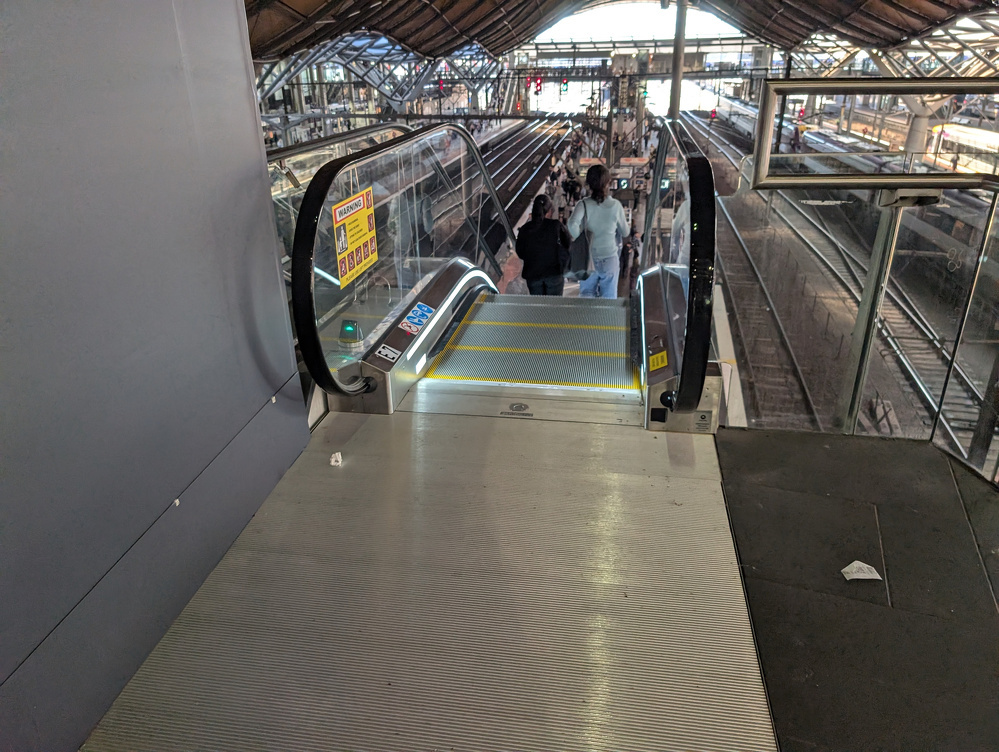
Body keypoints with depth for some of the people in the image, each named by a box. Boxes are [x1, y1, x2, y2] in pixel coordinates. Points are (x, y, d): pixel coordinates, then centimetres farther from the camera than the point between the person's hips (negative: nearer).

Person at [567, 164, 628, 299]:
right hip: (610, 260, 0)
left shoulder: (584, 205, -12)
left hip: (588, 260, 0)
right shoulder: (615, 205, -9)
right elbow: (625, 232, 2)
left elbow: (572, 224, -30)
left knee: (586, 297, 14)